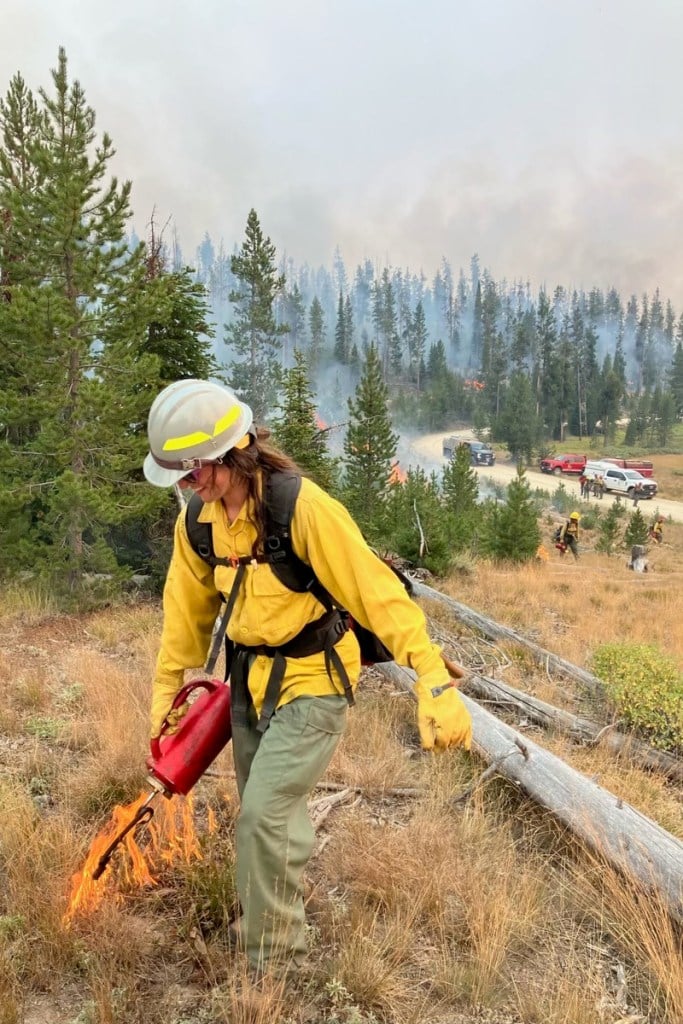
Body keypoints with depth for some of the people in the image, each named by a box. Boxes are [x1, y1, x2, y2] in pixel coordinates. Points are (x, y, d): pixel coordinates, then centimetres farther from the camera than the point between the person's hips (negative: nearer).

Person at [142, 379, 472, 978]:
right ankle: (268, 917, 48)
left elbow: (375, 590, -31)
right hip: (250, 676, 7)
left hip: (312, 679, -6)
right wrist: (166, 685, 13)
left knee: (265, 813, -9)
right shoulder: (198, 518, -6)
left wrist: (435, 681, -36)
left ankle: (274, 962, 17)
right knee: (266, 811, 20)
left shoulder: (303, 506, -28)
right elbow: (188, 606, 7)